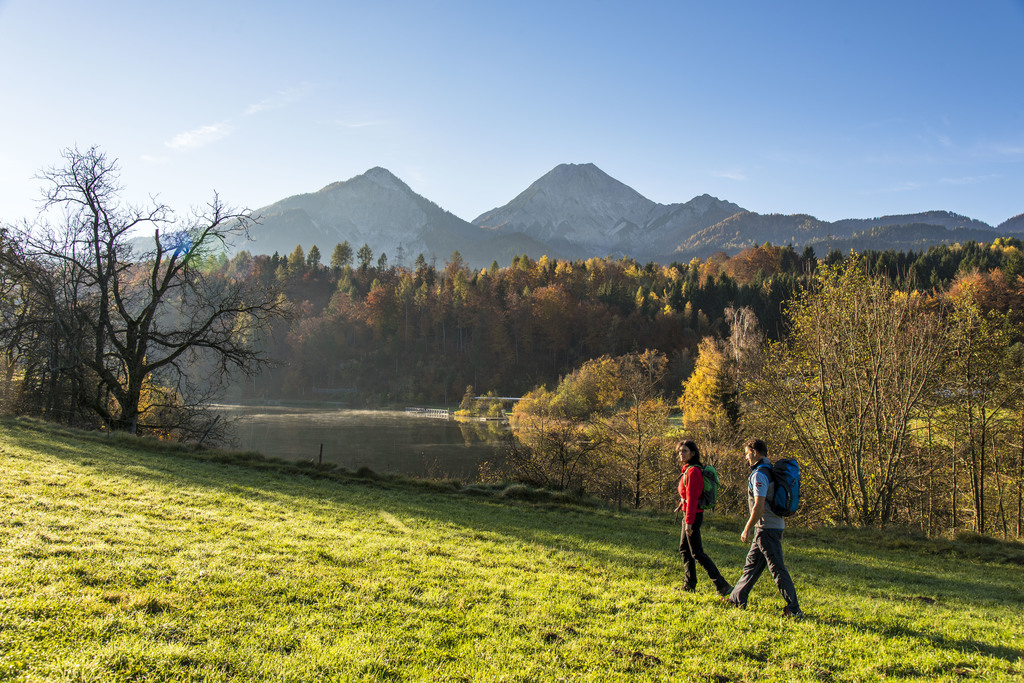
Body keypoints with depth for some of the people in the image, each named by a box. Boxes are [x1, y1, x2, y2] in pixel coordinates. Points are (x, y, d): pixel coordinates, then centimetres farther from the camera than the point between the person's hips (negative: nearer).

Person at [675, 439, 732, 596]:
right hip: (688, 514, 10)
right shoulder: (687, 469, 11)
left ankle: (722, 585, -4)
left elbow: (692, 498, -22)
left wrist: (689, 522, -23)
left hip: (693, 515, -10)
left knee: (697, 553, -6)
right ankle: (690, 584, 24)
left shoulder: (693, 471, -18)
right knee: (684, 549, 16)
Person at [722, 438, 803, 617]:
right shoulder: (770, 471, 13)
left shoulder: (759, 474, -17)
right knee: (752, 563, 16)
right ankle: (737, 599, 25)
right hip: (776, 525, 10)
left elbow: (759, 506, -24)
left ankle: (794, 609, -3)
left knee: (777, 569, -6)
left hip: (767, 528, -10)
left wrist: (747, 530, -16)